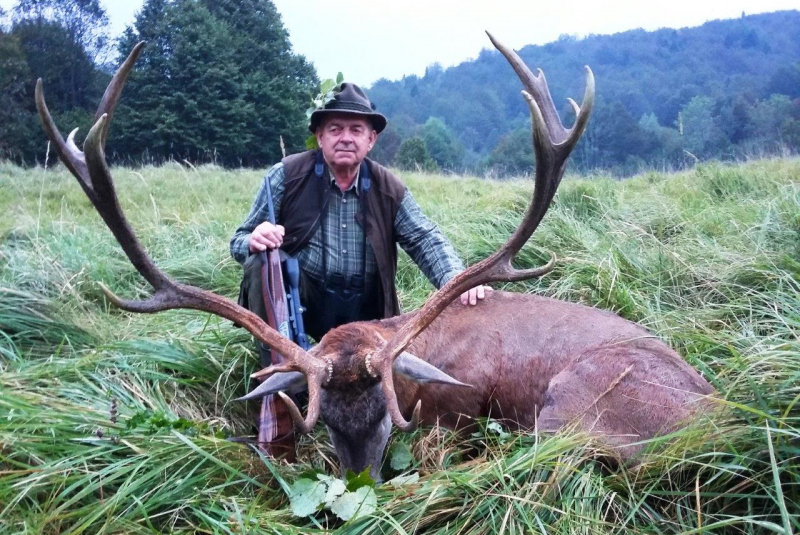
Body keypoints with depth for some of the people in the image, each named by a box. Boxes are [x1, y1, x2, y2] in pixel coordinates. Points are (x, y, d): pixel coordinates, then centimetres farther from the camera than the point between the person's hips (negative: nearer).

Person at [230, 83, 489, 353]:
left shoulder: (389, 188, 0)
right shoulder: (287, 175, -7)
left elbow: (426, 240, -3)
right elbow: (240, 241, -5)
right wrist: (255, 241, -32)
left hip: (364, 311, 3)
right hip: (298, 298, -3)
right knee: (262, 263, -29)